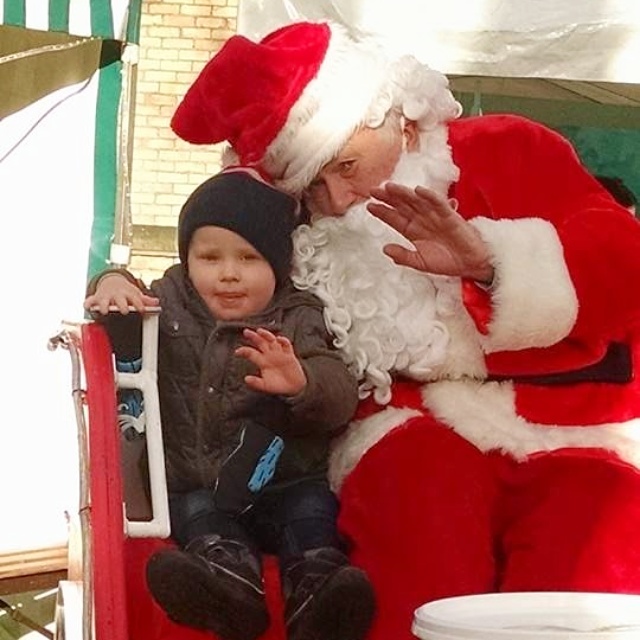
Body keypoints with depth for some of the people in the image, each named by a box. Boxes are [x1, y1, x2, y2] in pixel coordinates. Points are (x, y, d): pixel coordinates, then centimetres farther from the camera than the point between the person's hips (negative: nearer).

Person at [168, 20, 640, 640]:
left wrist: (492, 263, -23)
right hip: (413, 433, 1)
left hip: (569, 437, -1)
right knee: (422, 471, -34)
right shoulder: (301, 237, 12)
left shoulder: (510, 152, 5)